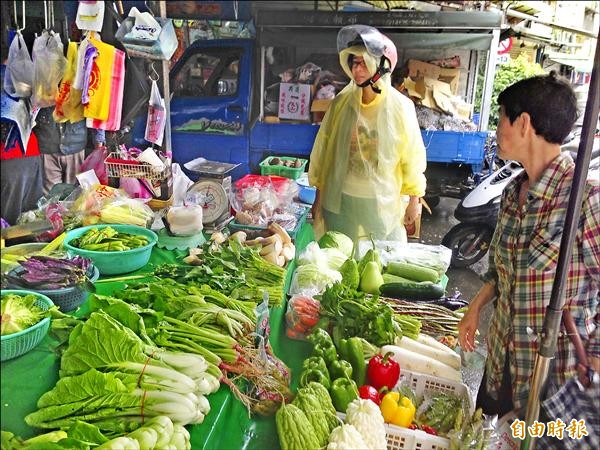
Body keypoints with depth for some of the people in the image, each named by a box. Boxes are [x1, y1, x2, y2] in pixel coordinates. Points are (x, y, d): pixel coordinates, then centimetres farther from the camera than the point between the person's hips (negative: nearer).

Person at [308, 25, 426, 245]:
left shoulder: (400, 107, -8)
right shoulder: (342, 103, -3)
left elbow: (412, 156, -2)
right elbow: (324, 150, 2)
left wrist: (414, 200, 1)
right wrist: (319, 196, 5)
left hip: (383, 202, -1)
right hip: (341, 200, 2)